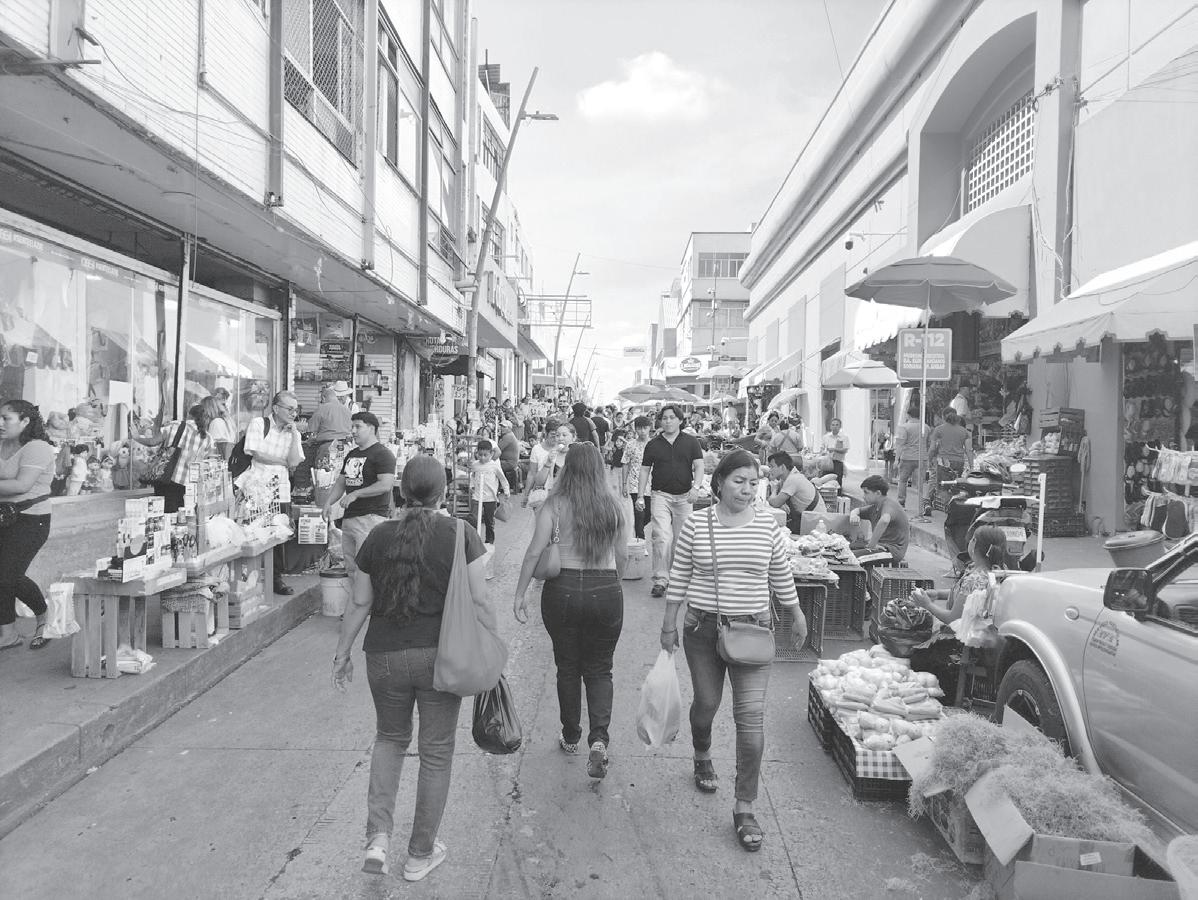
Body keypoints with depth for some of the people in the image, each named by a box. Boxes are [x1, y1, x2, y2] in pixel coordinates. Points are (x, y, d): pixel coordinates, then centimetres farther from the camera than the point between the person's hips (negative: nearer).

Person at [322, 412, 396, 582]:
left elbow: (386, 485, -19)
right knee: (350, 570, 10)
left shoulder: (382, 454, -8)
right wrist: (328, 503, 8)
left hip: (371, 517, -9)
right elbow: (340, 482, 24)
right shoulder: (351, 455, 20)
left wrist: (355, 494, -18)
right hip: (349, 517, 9)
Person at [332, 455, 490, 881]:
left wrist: (342, 655, 15)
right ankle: (421, 854, 27)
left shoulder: (378, 537, -1)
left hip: (385, 656, 2)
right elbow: (478, 602, -8)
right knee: (436, 752, 14)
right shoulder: (461, 534, -7)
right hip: (441, 656, -2)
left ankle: (378, 837, 15)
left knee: (390, 737, 26)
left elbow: (358, 605, 3)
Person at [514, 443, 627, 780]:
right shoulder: (613, 505, 1)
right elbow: (622, 556, 6)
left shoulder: (555, 505, -6)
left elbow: (535, 552, -11)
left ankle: (571, 738, 30)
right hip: (606, 591, 1)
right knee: (599, 669, 13)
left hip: (563, 589, -1)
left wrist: (520, 594, -3)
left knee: (568, 667, 17)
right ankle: (599, 737, -5)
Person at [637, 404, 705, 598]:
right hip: (661, 495, -1)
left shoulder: (691, 442, 5)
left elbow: (699, 466, 1)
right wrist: (641, 496, 3)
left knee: (681, 539, 7)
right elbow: (645, 470, 10)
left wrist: (696, 487, -15)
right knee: (662, 538, -13)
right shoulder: (653, 445, 6)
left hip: (684, 496, 1)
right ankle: (660, 580, -10)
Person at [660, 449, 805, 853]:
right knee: (706, 702, 14)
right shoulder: (696, 525, -6)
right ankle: (702, 757, 48)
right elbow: (678, 577, 2)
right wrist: (669, 624, 4)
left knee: (751, 717, -4)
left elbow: (781, 576, 11)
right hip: (703, 627, 0)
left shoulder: (768, 525, -2)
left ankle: (745, 808, 9)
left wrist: (797, 616, 19)